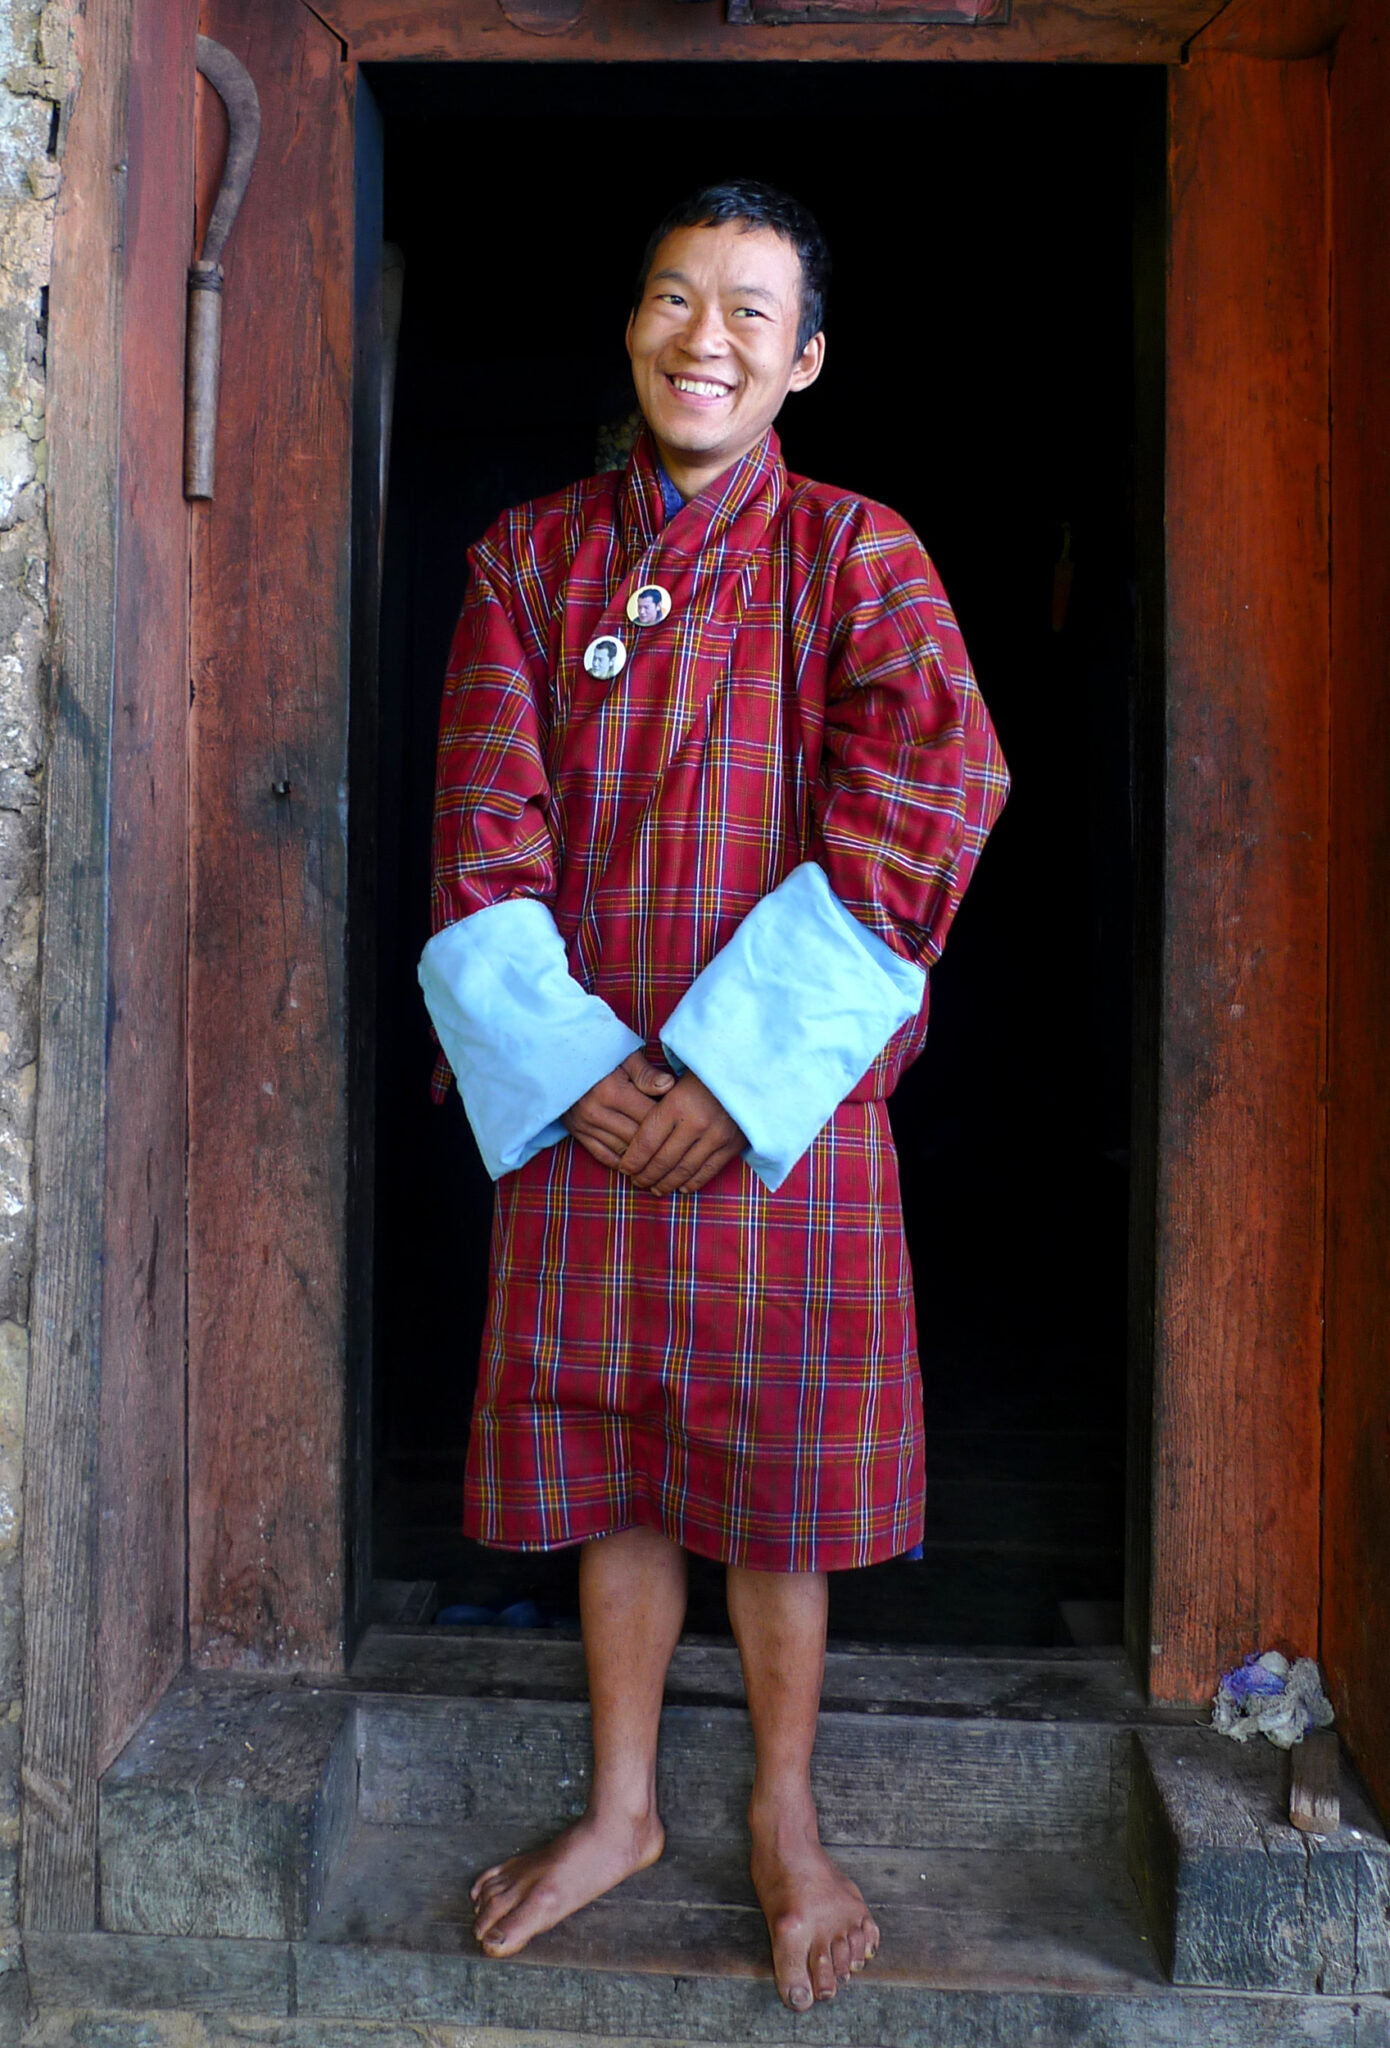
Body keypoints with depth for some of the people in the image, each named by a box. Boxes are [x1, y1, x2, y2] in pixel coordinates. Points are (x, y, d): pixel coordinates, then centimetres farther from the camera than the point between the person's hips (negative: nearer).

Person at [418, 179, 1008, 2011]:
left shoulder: (857, 558, 1)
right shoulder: (529, 559, 8)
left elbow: (927, 804, -13)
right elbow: (485, 832, 0)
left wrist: (732, 1071, -18)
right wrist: (569, 1064, -13)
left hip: (779, 1102, -2)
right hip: (579, 1096, 2)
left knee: (774, 1476, 8)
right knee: (611, 1472, 12)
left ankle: (785, 1826, 28)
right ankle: (622, 1808, 31)